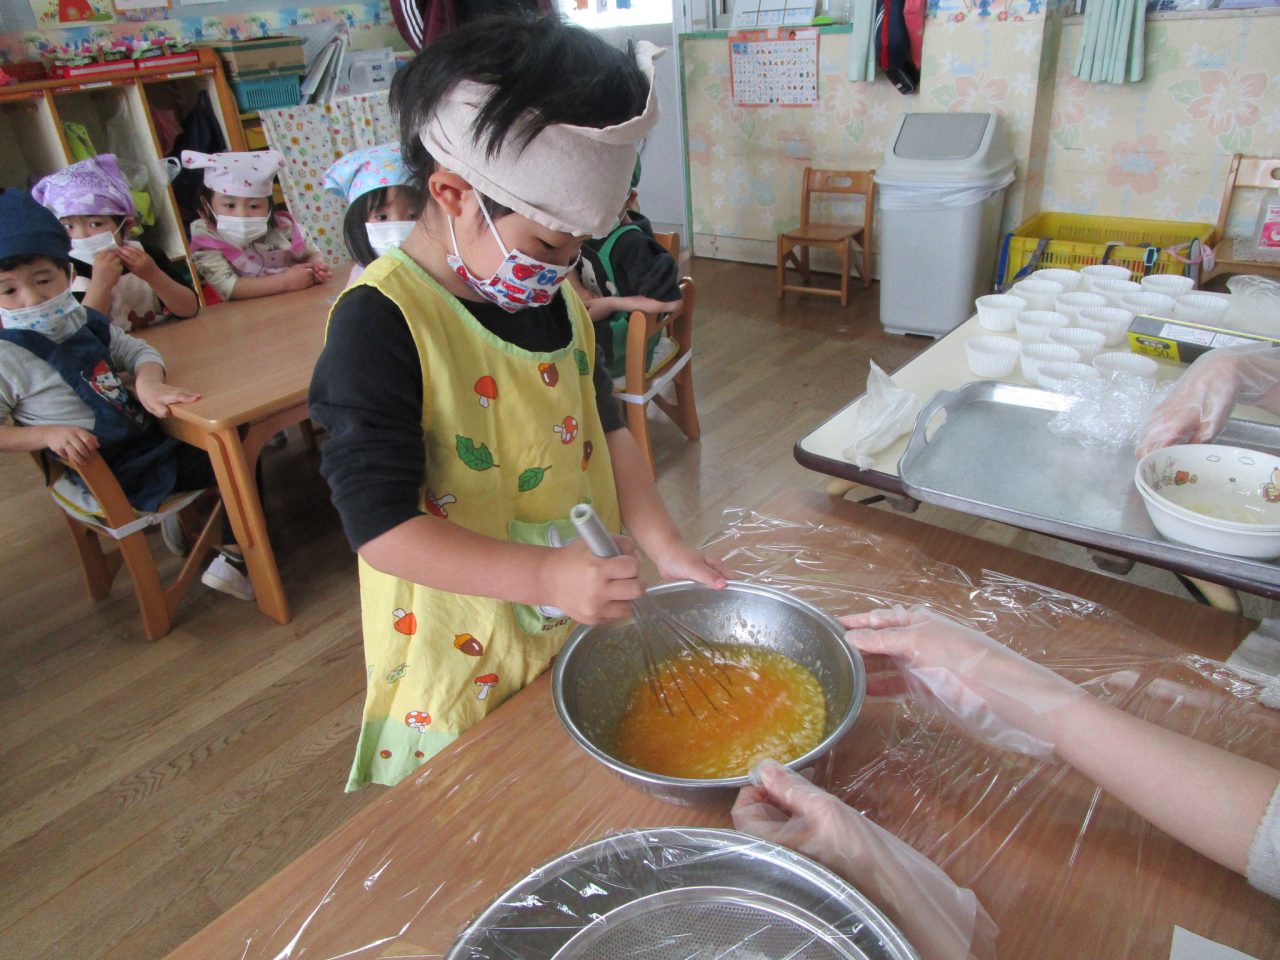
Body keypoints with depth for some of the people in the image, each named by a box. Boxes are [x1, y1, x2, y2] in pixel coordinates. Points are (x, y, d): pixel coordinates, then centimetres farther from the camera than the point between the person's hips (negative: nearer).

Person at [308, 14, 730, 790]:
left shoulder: (556, 291, 1)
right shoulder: (381, 324, -23)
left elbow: (602, 425, 8)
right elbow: (380, 526, -25)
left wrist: (663, 545, -3)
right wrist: (545, 576, -32)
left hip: (583, 624, 7)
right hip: (464, 664, -6)